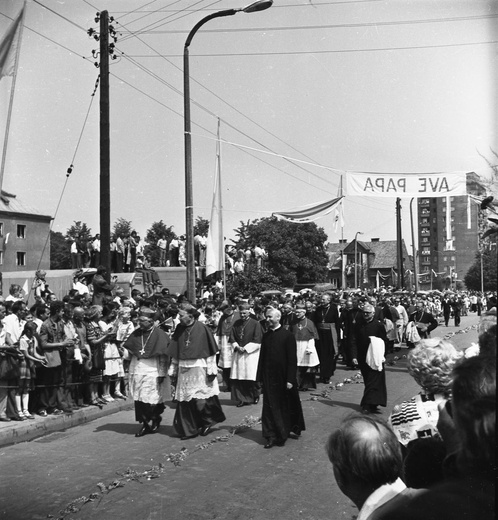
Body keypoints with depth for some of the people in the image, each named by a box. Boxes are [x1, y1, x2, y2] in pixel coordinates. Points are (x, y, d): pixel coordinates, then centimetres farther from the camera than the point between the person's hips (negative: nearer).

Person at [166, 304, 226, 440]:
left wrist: (211, 371, -9)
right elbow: (175, 353, 9)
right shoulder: (179, 329, 3)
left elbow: (210, 352, -7)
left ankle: (208, 422, 26)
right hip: (183, 371, 4)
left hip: (199, 370, -4)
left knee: (201, 400, 1)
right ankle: (189, 429, 17)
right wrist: (173, 371, 8)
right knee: (184, 401, 5)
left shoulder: (202, 329, -10)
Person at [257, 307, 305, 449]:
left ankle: (293, 429, 28)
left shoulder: (288, 335, -9)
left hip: (283, 377, -4)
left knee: (287, 404, 10)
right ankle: (272, 436, 9)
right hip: (269, 377, 4)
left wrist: (290, 379, -14)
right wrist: (260, 377, 6)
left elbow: (292, 359, -10)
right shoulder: (266, 335, 6)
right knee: (270, 407, 2)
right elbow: (262, 356, 10)